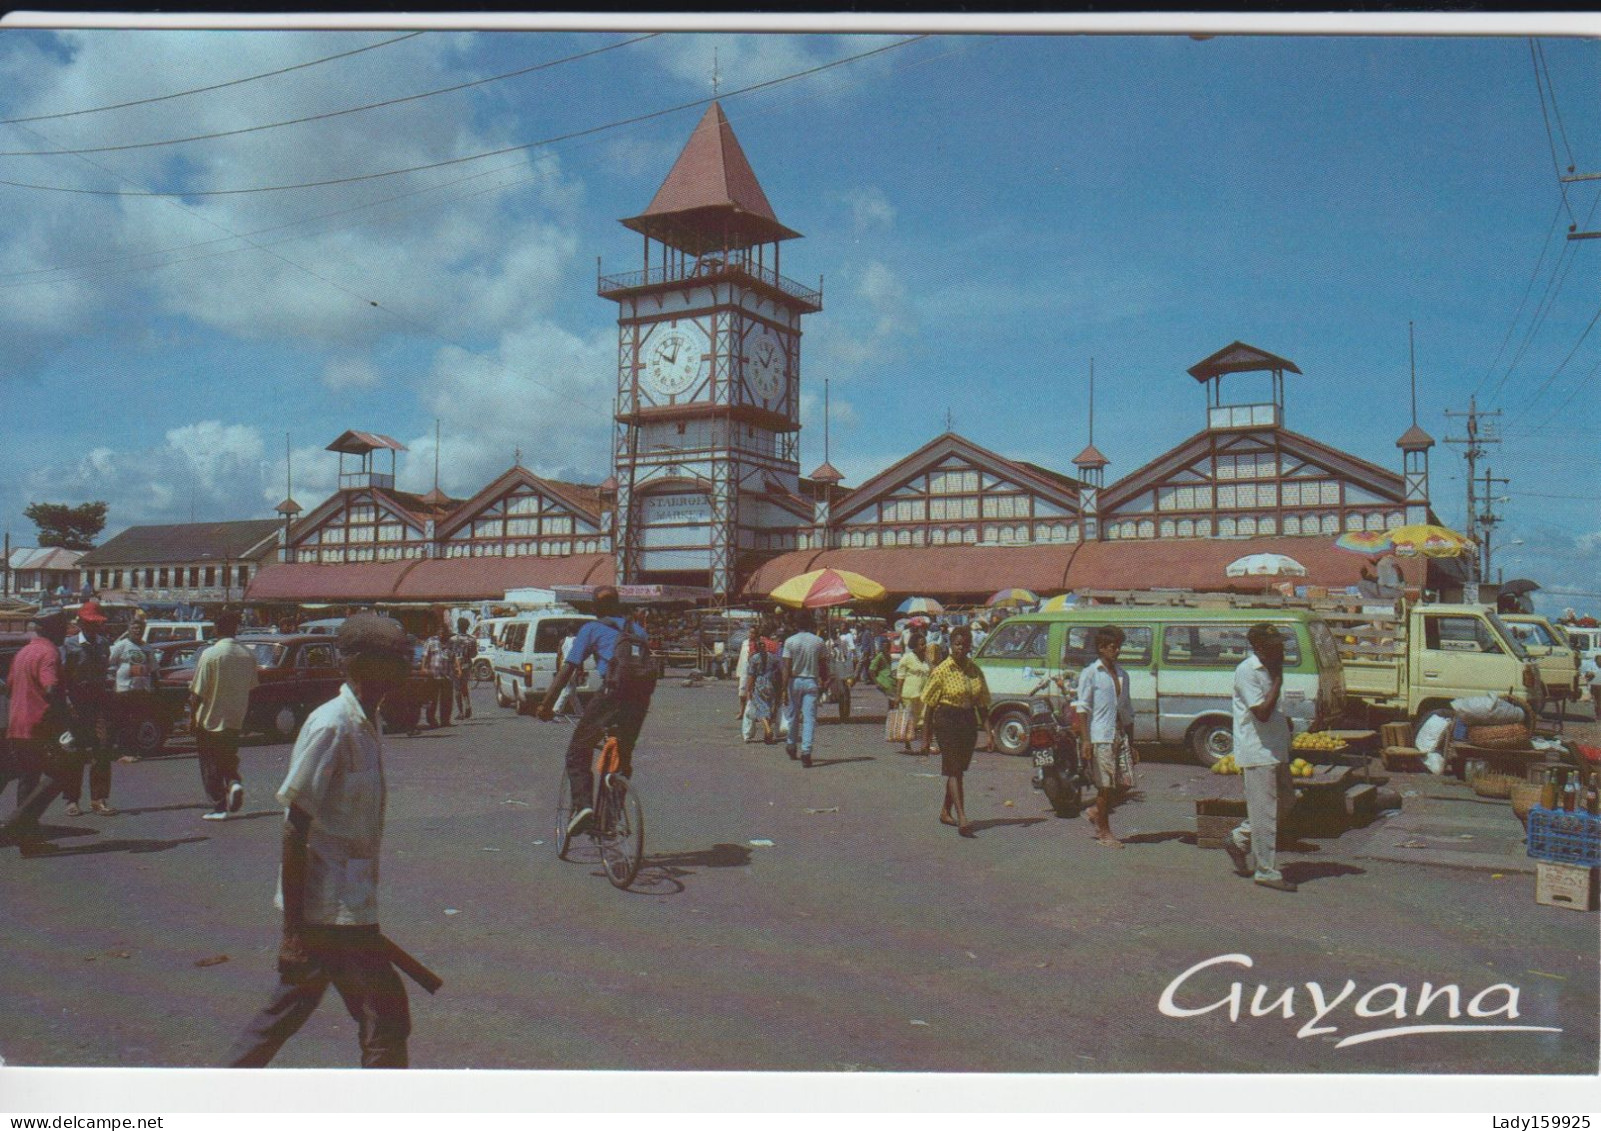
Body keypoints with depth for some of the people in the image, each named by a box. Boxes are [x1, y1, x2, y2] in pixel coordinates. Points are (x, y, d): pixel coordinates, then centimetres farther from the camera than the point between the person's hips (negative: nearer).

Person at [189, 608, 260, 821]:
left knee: (211, 765, 8)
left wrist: (192, 717, -3)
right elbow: (252, 686, 7)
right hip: (235, 721, 4)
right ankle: (235, 783, -5)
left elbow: (197, 692, -14)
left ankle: (219, 807, 9)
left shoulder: (210, 654, -17)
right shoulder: (248, 655, -2)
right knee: (229, 759, 21)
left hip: (210, 721, -4)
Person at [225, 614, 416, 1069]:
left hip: (352, 906, 9)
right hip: (334, 911, -9)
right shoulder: (332, 727, -19)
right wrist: (294, 925, -19)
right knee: (386, 1018, -3)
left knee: (287, 1010, 20)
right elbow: (296, 828, -20)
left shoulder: (365, 723, 9)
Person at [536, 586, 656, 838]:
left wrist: (546, 705, 7)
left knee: (578, 751, 8)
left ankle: (583, 804, -13)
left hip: (612, 692, -4)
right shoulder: (637, 630, 26)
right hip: (642, 697, 5)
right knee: (623, 757, 21)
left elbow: (567, 670, 4)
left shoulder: (591, 629, 12)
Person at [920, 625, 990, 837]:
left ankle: (946, 811, 31)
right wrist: (926, 737, -5)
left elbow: (982, 703, 13)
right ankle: (962, 819, -17)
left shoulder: (975, 670, 8)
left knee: (958, 769, 14)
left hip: (969, 721, 6)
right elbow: (929, 704, -4)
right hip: (946, 721, -5)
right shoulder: (941, 671, -7)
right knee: (954, 771, -10)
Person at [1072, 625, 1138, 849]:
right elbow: (1082, 708, -9)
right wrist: (1085, 740, -17)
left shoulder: (1122, 674, 15)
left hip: (1120, 736, 7)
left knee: (1126, 783, 3)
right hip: (1100, 738, -6)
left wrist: (1131, 743, 17)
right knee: (1106, 785, -2)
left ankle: (1097, 811, 26)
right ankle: (1104, 832, 11)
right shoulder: (1090, 673, -5)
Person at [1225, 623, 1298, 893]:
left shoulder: (1268, 669, 11)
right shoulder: (1247, 671, -18)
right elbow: (1262, 713, -24)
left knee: (1285, 798, 17)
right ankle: (1267, 871, 5)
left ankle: (1239, 840, 27)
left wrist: (1284, 721, 9)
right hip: (1257, 751, -9)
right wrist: (1278, 679, -21)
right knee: (1264, 812, -4)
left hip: (1275, 749, 9)